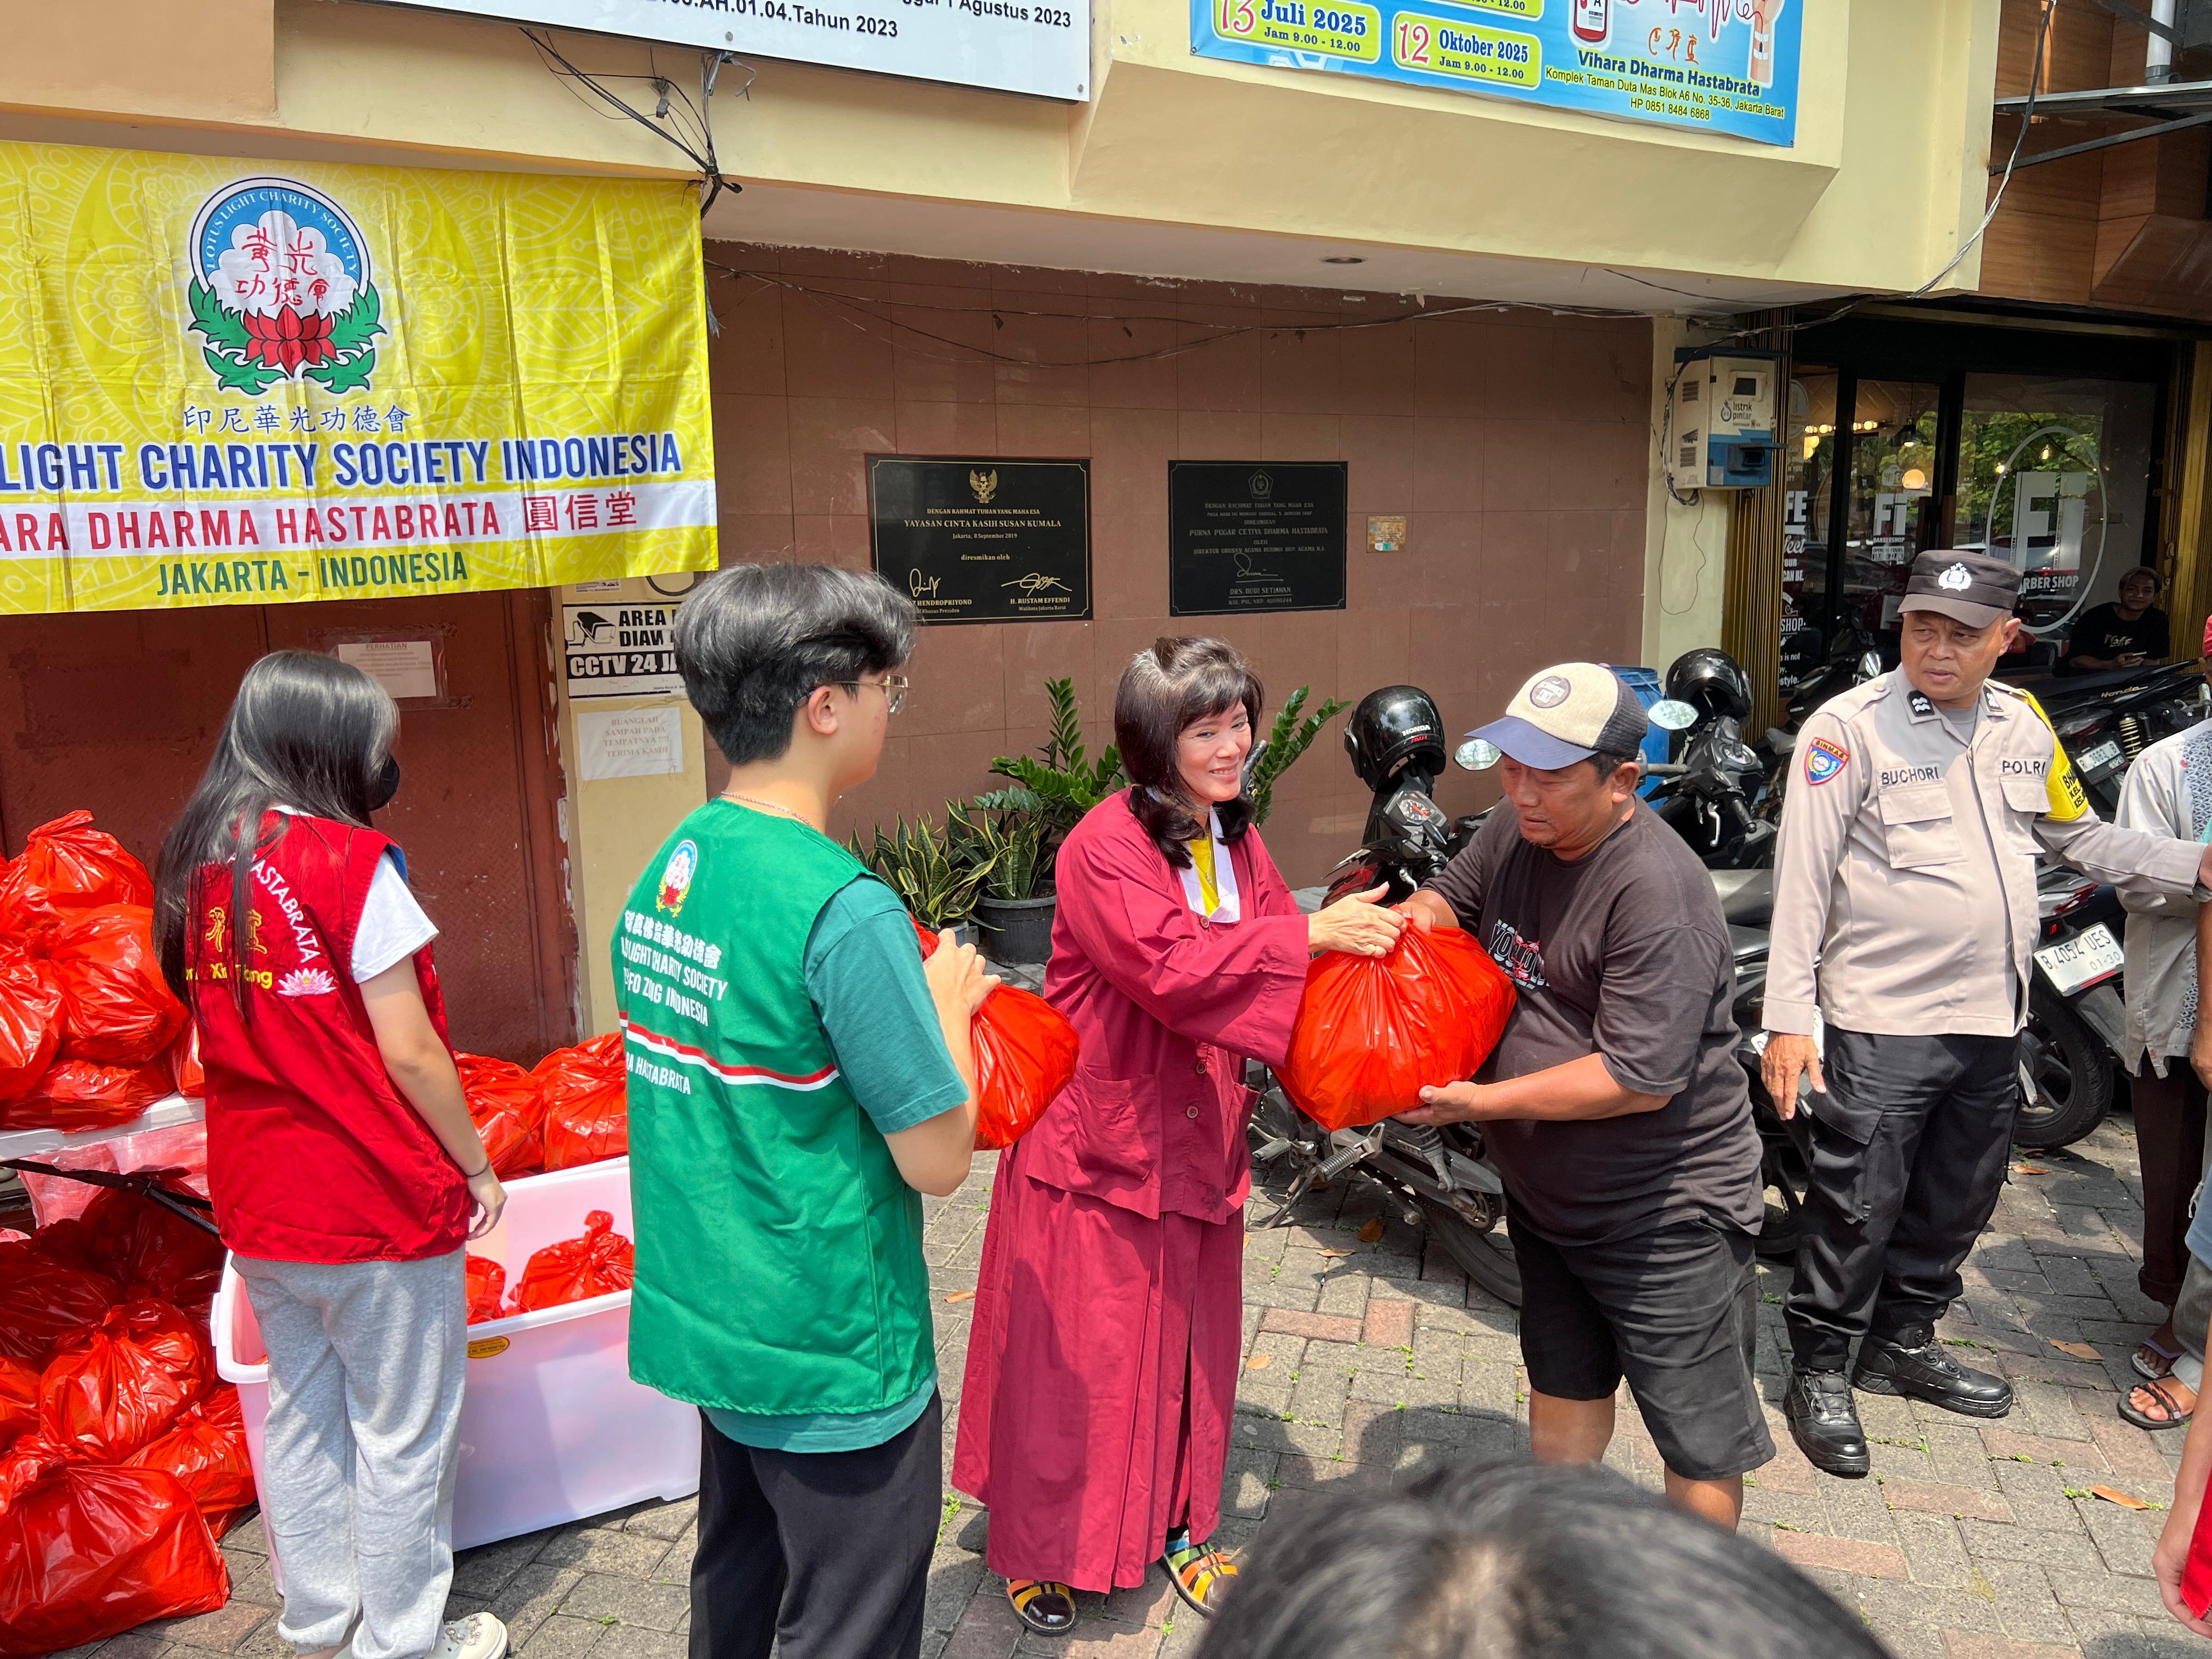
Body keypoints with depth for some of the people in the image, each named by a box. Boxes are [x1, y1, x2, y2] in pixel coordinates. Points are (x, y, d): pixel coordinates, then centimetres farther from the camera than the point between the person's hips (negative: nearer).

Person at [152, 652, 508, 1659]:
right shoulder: (350, 863, -18)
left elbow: (224, 1028, 8)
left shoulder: (196, 861, 2)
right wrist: (476, 1166, -5)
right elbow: (409, 1050, -17)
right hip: (378, 1200, -7)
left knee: (299, 1416, 20)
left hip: (254, 1199, 7)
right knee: (402, 1433, 9)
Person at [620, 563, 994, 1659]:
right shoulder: (844, 908, -26)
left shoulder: (666, 868, 0)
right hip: (832, 1358, -8)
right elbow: (938, 1159, -21)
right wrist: (947, 999, -6)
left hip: (707, 1323, 8)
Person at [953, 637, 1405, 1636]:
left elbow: (1280, 973, 3)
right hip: (1096, 1135, -7)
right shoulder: (1104, 846, -19)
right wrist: (1311, 935, -29)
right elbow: (1170, 967, -31)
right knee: (1073, 1355, 6)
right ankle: (1038, 1551, 27)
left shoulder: (1236, 841, 6)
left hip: (1194, 1136, 7)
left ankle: (1172, 1524, 39)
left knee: (1185, 1340, 18)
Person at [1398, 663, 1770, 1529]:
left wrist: (1484, 1101, -25)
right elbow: (1449, 896, 16)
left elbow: (1641, 1077, -30)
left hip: (1666, 1214, -8)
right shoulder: (1517, 831, -3)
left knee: (1699, 1435, 7)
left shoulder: (1657, 890, -28)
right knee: (1563, 1386, 26)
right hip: (1546, 1192, 9)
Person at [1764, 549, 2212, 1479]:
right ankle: (1819, 1371, 17)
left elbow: (2080, 837, 21)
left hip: (1992, 1019, 7)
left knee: (1956, 1203, 19)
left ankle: (1903, 1345, 38)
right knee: (1858, 1207, 0)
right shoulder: (1849, 727, -12)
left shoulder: (2023, 724, 8)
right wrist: (1789, 1017, -17)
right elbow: (1802, 880, -14)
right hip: (1882, 1020, -7)